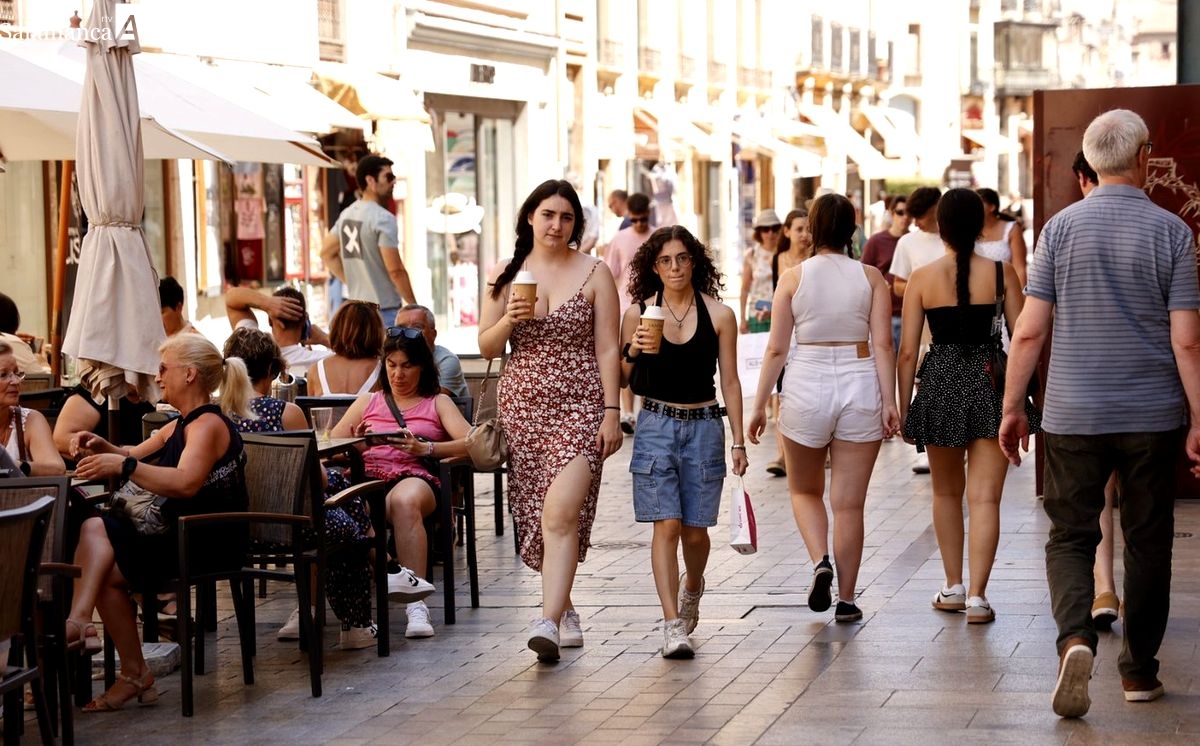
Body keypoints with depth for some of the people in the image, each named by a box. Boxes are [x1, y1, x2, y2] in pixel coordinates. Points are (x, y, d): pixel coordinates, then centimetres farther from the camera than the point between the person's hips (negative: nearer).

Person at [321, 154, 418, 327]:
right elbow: (395, 270, -18)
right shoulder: (383, 219, -15)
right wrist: (414, 306, -9)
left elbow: (327, 253, 19)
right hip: (384, 308, -9)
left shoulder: (347, 215, 10)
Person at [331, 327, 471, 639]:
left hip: (415, 477, -2)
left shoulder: (437, 403, 25)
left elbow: (470, 443, 5)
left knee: (404, 500, -41)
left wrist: (424, 448, -10)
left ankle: (417, 605, -48)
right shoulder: (367, 402, 32)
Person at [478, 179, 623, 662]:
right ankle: (564, 610, 23)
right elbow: (486, 347, 8)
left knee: (562, 511, -17)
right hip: (523, 404, 4)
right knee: (535, 514, 6)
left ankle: (548, 621, -24)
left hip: (580, 405, -3)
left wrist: (611, 412, -7)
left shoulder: (594, 273, 2)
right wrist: (510, 319, -12)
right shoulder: (506, 275, 9)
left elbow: (607, 350, 0)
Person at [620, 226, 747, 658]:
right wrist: (632, 352, -13)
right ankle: (673, 625, -12)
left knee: (695, 528, 7)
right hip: (656, 424, -1)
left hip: (704, 427, 1)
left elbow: (730, 381, 5)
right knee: (666, 524, -10)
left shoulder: (719, 316, 1)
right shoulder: (638, 315, 1)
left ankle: (691, 588, 40)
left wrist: (738, 441, 3)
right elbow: (622, 381, 8)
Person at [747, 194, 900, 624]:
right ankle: (846, 599, 9)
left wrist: (759, 405, 4)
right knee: (849, 502, 6)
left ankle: (820, 561, -5)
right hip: (860, 389, 1)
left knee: (805, 491, 19)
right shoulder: (871, 277, 1)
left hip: (806, 389, -1)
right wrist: (889, 402, -4)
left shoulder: (793, 278, -1)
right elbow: (882, 345, -6)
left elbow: (776, 349, -2)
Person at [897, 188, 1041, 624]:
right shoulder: (1001, 273, -3)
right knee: (985, 496, -1)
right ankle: (977, 596, -8)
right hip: (991, 384, -1)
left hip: (940, 383, 1)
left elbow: (907, 352, -2)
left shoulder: (922, 278, -3)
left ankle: (953, 588, 25)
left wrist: (903, 409, 6)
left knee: (947, 492, 19)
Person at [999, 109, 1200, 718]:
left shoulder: (1061, 227, -2)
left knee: (1070, 536, 7)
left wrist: (1012, 406, 5)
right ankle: (1139, 670, 19)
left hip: (1074, 415, 0)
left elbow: (1030, 330, -4)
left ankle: (1076, 638, -19)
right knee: (1147, 541, 12)